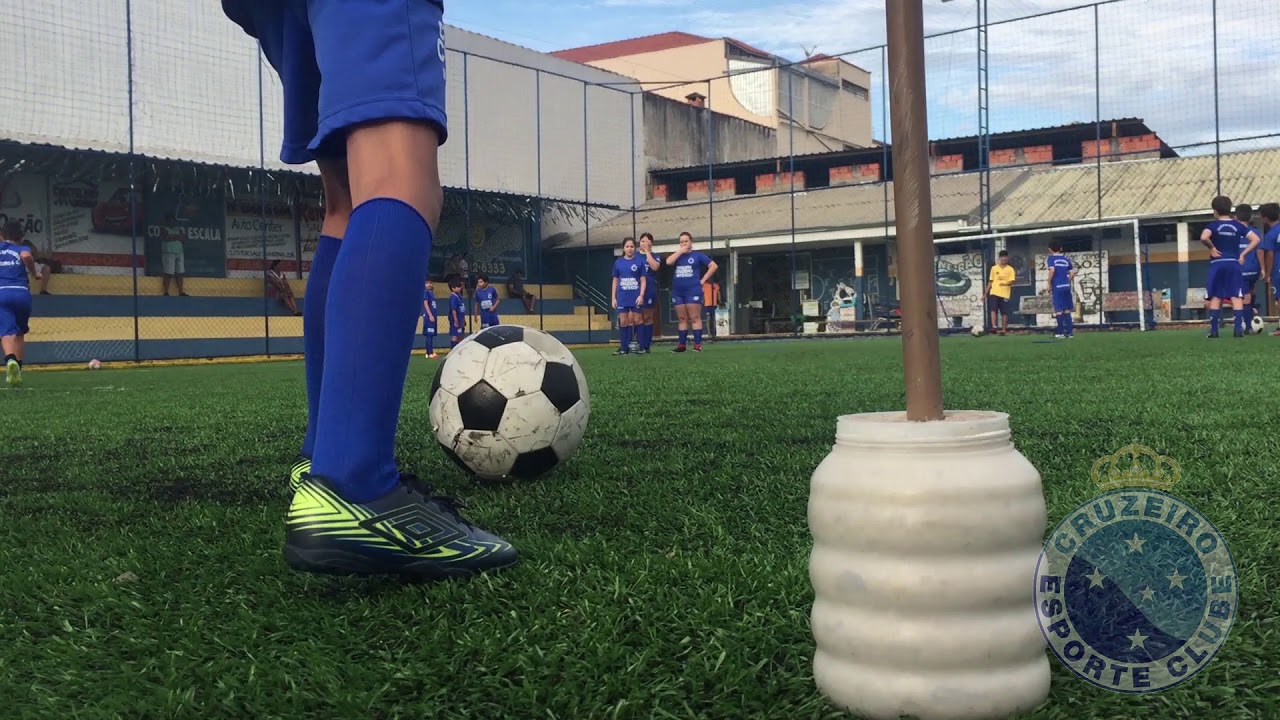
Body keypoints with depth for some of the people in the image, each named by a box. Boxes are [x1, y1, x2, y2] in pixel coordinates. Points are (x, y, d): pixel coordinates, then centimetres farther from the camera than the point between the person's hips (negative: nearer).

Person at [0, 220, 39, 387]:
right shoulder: (22, 248, 10)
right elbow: (26, 256, -14)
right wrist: (35, 273, -1)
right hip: (22, 293, 0)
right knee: (19, 333, 18)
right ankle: (17, 370, 14)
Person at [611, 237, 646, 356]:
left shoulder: (639, 261, 0)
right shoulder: (618, 262, 6)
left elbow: (643, 280, 0)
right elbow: (615, 281, 11)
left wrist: (641, 295, -12)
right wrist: (613, 297, 6)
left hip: (635, 297, -2)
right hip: (622, 297, 2)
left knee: (636, 321, 2)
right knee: (623, 322, 3)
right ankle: (623, 348, 6)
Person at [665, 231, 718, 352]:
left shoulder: (697, 255, 4)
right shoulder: (677, 255, 15)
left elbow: (714, 266, 1)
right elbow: (668, 262, -7)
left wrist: (703, 280, -3)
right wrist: (680, 251, -6)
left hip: (693, 291, -4)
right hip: (678, 292, 5)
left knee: (695, 318, -6)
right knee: (682, 319, 7)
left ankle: (698, 344, -8)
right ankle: (682, 344, 9)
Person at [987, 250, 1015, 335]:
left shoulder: (1010, 269, 2)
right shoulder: (994, 268, 9)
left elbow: (1011, 282, -8)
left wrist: (1005, 283, -31)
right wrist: (985, 293, 13)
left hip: (1005, 294, -1)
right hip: (994, 293, 1)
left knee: (1004, 313, 1)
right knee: (993, 310, -15)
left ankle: (1004, 330, 8)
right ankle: (994, 327, -21)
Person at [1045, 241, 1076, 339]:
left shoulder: (1050, 259, -1)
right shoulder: (1066, 259, 13)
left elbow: (1052, 270, -17)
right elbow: (1072, 272, 10)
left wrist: (1049, 283, -10)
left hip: (1057, 287, -5)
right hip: (1066, 286, 5)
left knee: (1058, 309, -1)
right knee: (1067, 309, 10)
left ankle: (1061, 332, -2)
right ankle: (1069, 331, 8)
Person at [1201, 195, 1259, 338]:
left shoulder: (1213, 225, -3)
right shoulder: (1238, 225, 6)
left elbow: (1203, 238, -23)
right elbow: (1256, 239, 2)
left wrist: (1211, 248, -5)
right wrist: (1243, 254, 5)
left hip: (1217, 264, -2)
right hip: (1234, 263, 2)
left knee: (1215, 297, 4)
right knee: (1236, 297, -1)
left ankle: (1213, 330, 0)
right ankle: (1239, 329, -10)